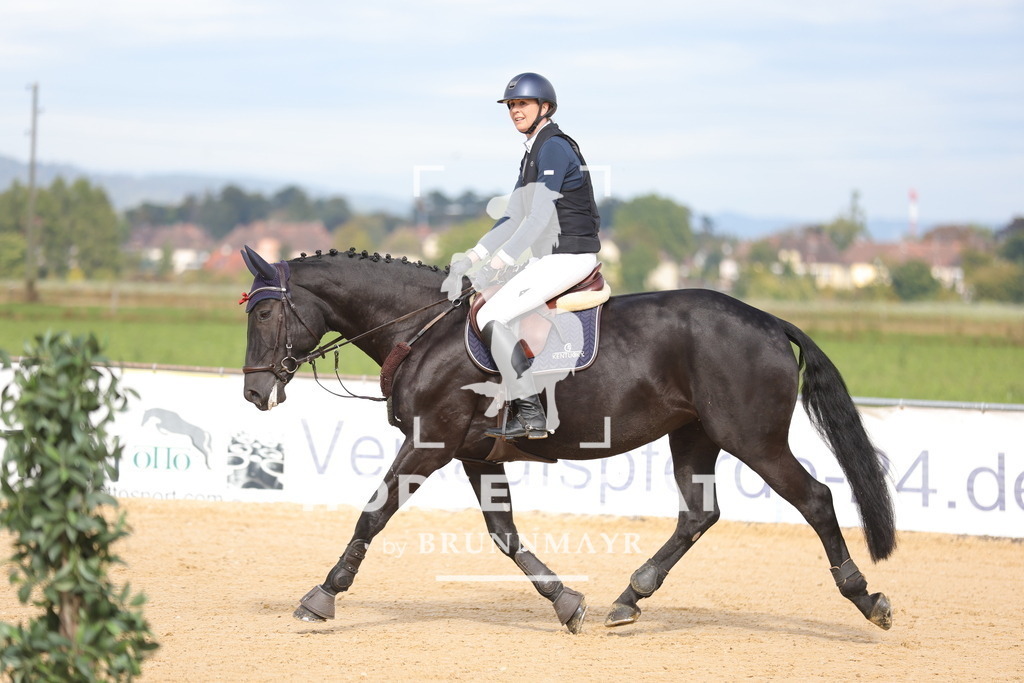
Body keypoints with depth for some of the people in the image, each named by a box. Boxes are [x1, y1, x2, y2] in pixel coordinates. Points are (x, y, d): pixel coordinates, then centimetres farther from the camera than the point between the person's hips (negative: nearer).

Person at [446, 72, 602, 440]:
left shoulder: (554, 148, -14)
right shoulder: (533, 154, 17)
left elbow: (540, 217, -21)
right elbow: (513, 217, 18)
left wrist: (497, 264, -23)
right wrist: (473, 257, 8)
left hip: (569, 256, -11)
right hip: (551, 257, 11)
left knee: (491, 316, -16)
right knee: (481, 301, 15)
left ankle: (530, 414, -17)